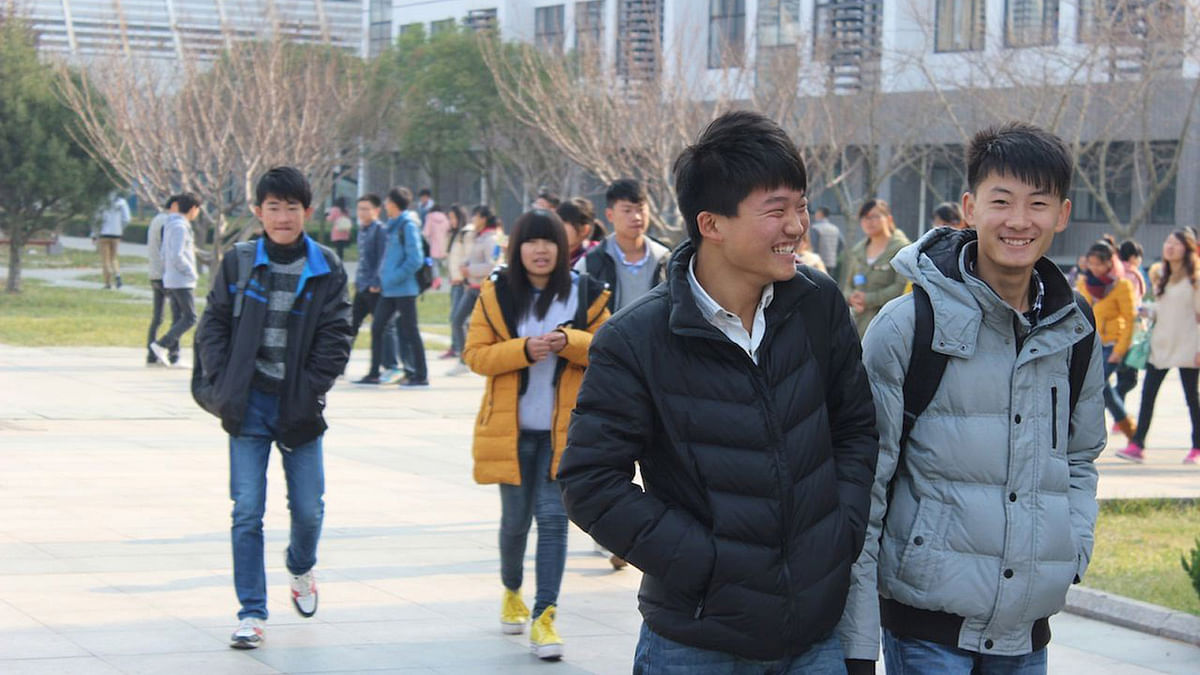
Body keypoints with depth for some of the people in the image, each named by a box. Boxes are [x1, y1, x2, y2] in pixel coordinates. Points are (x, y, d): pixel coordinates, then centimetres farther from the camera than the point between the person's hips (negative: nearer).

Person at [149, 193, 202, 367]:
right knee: (189, 318, -7)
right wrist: (191, 272, -12)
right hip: (182, 282, -10)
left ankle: (173, 355, 7)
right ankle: (161, 345, -12)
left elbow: (164, 254, 19)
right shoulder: (180, 227, -15)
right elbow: (177, 256, -22)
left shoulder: (170, 225, 15)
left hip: (171, 280, 10)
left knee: (177, 318, 10)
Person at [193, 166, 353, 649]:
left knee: (308, 509, 7)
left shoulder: (326, 269, 1)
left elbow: (336, 337, 0)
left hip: (299, 409, 0)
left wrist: (309, 392, -9)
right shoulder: (238, 264, 2)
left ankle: (300, 568, 40)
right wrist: (222, 385, -6)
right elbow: (213, 325, 5)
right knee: (247, 513, -4)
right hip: (249, 406, 0)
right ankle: (251, 614, 3)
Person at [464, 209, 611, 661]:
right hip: (511, 428, 0)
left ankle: (545, 616, -7)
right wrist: (524, 350, -18)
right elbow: (475, 354, -3)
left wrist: (571, 342, -16)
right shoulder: (496, 294, 1)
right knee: (515, 518, 9)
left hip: (563, 429, 0)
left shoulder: (585, 294, 2)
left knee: (553, 517, -8)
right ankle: (512, 592, 36)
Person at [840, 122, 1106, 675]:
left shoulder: (1074, 336, 7)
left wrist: (1074, 551, 4)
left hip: (1027, 629, 5)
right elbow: (864, 479, -6)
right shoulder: (909, 324, -7)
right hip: (926, 619, -5)